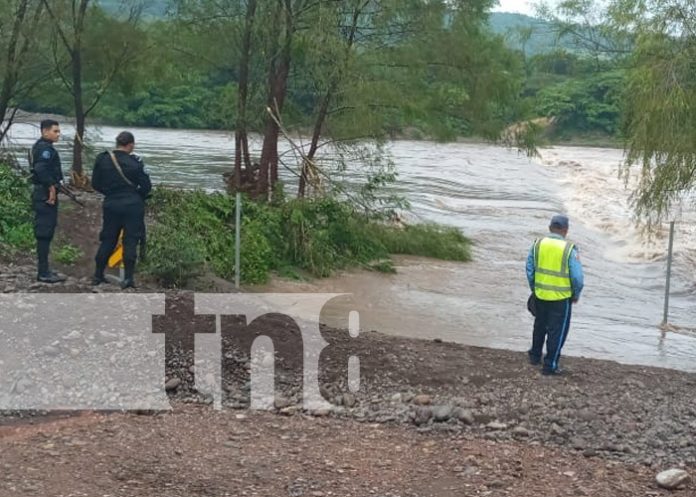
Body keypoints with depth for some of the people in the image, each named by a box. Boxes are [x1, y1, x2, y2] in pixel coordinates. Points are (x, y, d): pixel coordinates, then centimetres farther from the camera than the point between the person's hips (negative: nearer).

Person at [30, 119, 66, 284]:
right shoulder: (45, 148, -15)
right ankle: (43, 273, -6)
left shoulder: (39, 147, 18)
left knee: (45, 233, 14)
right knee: (45, 233, -8)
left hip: (43, 194, 11)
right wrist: (51, 187, -19)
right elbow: (41, 169, -29)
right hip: (46, 196, -11)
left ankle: (43, 270, 20)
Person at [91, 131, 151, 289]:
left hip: (111, 205, 3)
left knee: (108, 240, 14)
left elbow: (96, 184, 4)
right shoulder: (135, 162, -10)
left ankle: (98, 275, 20)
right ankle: (128, 278, -1)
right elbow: (146, 186, -7)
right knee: (130, 241, 2)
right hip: (132, 205, -3)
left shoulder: (102, 159, -2)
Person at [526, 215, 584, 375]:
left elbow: (530, 270, 3)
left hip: (540, 295, 4)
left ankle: (535, 356, 38)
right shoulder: (569, 249, -16)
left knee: (540, 326, 25)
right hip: (561, 297, -4)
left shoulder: (538, 244, -4)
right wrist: (576, 295, 3)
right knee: (557, 331, 8)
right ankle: (550, 365, 11)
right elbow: (577, 277, -14)